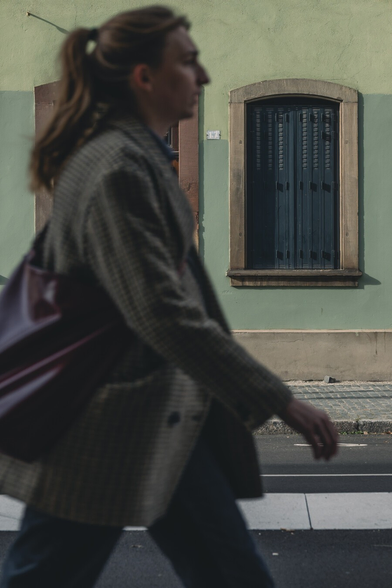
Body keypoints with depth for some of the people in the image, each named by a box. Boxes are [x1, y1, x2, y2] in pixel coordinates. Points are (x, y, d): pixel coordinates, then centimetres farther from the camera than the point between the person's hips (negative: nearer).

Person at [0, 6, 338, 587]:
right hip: (107, 428, -10)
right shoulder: (117, 170, -22)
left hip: (163, 415, 10)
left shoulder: (141, 154, 10)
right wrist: (280, 402, -24)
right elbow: (164, 315, -27)